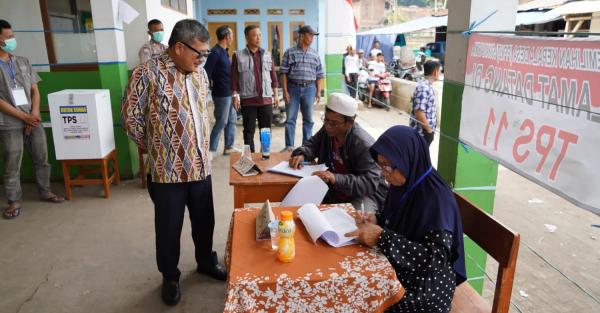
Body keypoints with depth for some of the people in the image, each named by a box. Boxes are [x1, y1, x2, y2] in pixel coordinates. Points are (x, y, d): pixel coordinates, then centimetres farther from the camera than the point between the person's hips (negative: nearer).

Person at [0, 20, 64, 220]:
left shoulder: (23, 62, 9)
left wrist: (34, 114, -4)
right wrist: (24, 117, -12)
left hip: (33, 120, 4)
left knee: (41, 158, 11)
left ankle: (45, 192, 26)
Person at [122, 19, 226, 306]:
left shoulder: (199, 73, 6)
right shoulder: (147, 73, -14)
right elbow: (130, 118, -8)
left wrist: (201, 146, 14)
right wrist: (155, 148, 1)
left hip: (200, 165, 5)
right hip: (166, 169, -5)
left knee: (204, 220, 19)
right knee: (169, 227, 12)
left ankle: (206, 261, 43)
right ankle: (170, 276, 34)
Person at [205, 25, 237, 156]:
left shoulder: (224, 52, 13)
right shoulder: (215, 52, -16)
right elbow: (206, 73, -18)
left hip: (229, 93, 9)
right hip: (222, 94, -9)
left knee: (232, 120, 14)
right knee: (221, 122, -3)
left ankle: (228, 147, 22)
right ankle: (211, 149, 7)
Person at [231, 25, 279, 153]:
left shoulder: (267, 55, 9)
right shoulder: (238, 56, -1)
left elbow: (273, 76, 11)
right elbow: (234, 77, -1)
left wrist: (276, 94, 7)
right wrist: (235, 95, -6)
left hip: (266, 99, 3)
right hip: (248, 100, -3)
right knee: (249, 130, 4)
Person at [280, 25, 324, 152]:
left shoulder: (315, 55, 9)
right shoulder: (290, 52, 0)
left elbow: (319, 75, 11)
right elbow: (284, 73, -2)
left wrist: (319, 91, 4)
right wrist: (285, 91, -8)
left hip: (309, 88, 2)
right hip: (293, 88, -2)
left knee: (308, 119, 8)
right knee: (290, 118, 1)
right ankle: (289, 146, 9)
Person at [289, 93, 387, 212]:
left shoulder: (364, 144, -26)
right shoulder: (328, 130, -4)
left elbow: (370, 183, -29)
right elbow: (312, 144, 12)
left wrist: (336, 178, -41)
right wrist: (301, 155, -12)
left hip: (364, 193, -6)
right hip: (334, 189, 6)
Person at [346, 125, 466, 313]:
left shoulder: (437, 199, -25)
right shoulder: (403, 183, -3)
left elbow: (436, 259, -27)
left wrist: (381, 237, -29)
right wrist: (377, 219, -7)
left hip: (426, 289, -6)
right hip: (398, 269, 7)